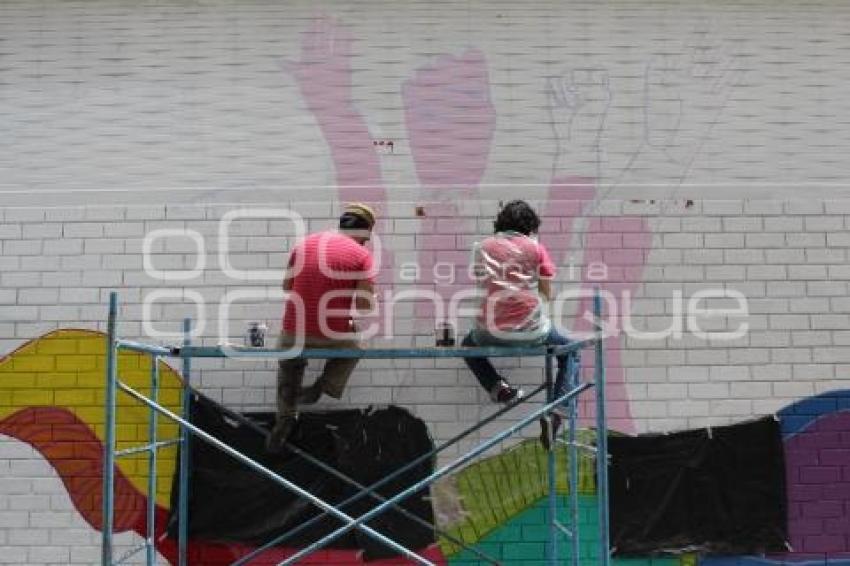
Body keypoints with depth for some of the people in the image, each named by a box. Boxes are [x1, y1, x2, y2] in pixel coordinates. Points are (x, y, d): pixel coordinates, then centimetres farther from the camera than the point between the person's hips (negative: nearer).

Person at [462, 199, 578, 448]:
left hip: (492, 331, 2)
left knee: (469, 345, 36)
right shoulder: (536, 247, 3)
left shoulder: (482, 247, 10)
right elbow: (547, 295, 7)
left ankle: (496, 386, 10)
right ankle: (556, 411, 6)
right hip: (531, 330, -2)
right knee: (569, 351, 25)